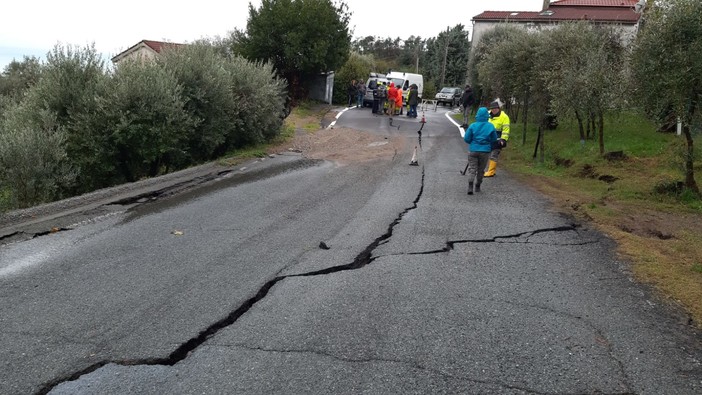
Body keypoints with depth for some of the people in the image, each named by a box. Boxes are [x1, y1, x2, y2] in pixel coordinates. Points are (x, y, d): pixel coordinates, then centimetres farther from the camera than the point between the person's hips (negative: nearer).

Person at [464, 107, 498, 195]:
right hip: (485, 151, 1)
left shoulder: (473, 126, -6)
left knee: (472, 168, 1)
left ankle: (470, 186, -18)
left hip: (473, 150, -1)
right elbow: (494, 140, 3)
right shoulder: (491, 126, -4)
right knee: (480, 170, 14)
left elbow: (466, 139, -5)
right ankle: (477, 187, 23)